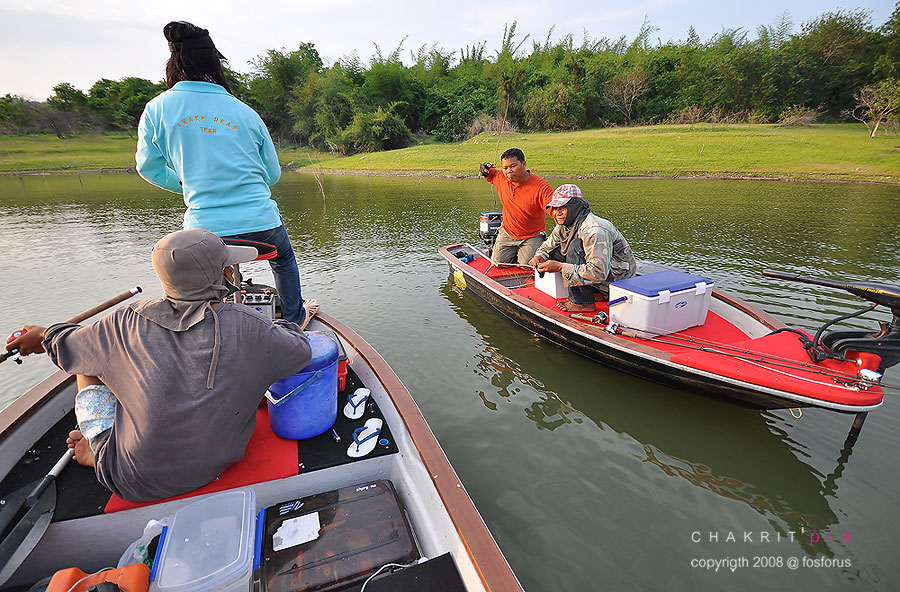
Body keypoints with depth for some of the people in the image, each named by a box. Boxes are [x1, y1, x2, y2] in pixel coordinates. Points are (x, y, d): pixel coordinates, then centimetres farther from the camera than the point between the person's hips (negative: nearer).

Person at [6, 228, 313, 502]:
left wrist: (45, 336, 29)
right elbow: (301, 351, -6)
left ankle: (100, 452, 26)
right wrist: (283, 325, 15)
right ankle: (96, 448, 35)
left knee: (90, 369, 16)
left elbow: (68, 349, 6)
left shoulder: (127, 323, -15)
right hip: (215, 465, 1)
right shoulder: (248, 327, -20)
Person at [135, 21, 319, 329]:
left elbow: (148, 166, 12)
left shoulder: (157, 109, 1)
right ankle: (295, 317, 45)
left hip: (204, 229, 0)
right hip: (261, 223, 0)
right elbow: (273, 174, 8)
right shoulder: (246, 112, 1)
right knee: (283, 259, 30)